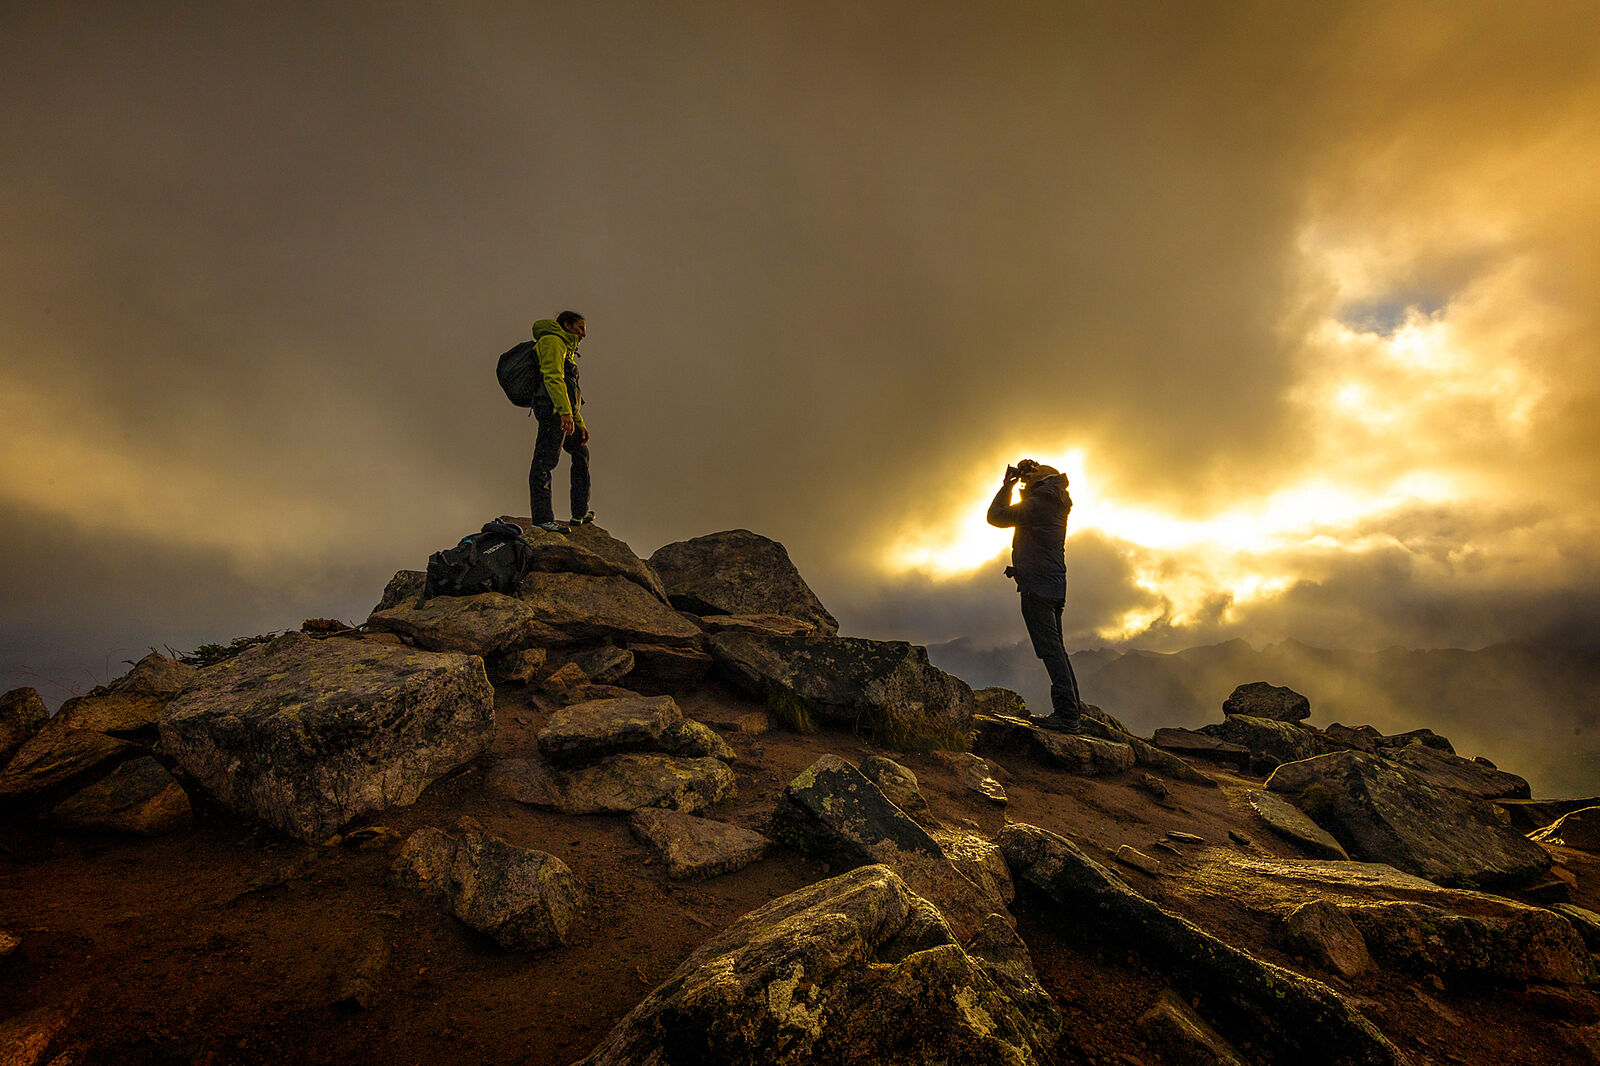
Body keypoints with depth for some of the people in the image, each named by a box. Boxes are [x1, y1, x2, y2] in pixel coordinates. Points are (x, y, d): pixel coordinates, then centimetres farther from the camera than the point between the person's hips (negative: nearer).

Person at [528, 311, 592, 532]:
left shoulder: (566, 351, 32)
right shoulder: (552, 342, 1)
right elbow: (553, 378, -15)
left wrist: (580, 423, 27)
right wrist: (566, 412, -26)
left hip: (564, 414, 11)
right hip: (553, 408, -11)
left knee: (581, 453, 17)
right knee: (545, 460, -12)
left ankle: (580, 513, 20)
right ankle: (542, 517, -16)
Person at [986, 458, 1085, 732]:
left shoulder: (1035, 504, -11)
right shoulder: (1058, 505, 15)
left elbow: (995, 516, -4)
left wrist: (1007, 486, 7)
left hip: (1037, 585, -9)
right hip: (1055, 585, 9)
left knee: (1050, 648, -11)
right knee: (1056, 647, 14)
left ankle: (1066, 714, -12)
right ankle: (1073, 710, 17)